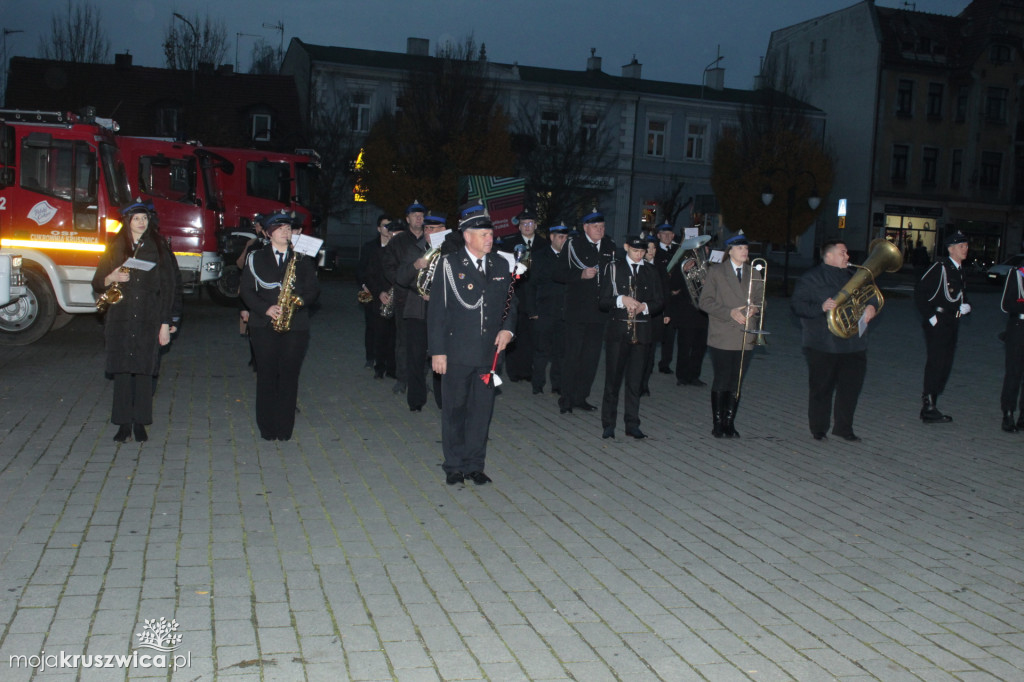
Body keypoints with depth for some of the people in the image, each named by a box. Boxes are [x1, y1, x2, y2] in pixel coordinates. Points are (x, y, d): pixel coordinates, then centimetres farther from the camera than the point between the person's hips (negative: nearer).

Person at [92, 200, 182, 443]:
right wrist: (111, 278, -11)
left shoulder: (158, 248, 6)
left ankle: (140, 423, 9)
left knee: (145, 370, -1)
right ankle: (124, 424, 7)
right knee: (122, 370, 0)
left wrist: (166, 323, -4)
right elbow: (98, 284, 13)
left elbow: (169, 287, 2)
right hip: (120, 319, 1)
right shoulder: (115, 248, 10)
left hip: (149, 320, -1)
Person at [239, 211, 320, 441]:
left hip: (296, 325, 1)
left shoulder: (302, 259, 12)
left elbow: (314, 289, 7)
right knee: (266, 375, -1)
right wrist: (266, 308, -12)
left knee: (289, 376, 0)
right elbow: (246, 290, 4)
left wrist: (299, 301, -13)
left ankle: (285, 428, 7)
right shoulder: (256, 258, 9)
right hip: (264, 324, 0)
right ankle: (267, 428, 8)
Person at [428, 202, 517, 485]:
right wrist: (437, 351, -10)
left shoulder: (500, 265, 7)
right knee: (454, 409, 7)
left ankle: (475, 465, 21)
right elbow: (437, 310, -5)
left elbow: (510, 302, 17)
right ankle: (454, 466, 21)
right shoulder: (449, 264, -4)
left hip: (489, 352, 3)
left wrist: (508, 328, -2)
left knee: (482, 409, 8)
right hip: (457, 353, -3)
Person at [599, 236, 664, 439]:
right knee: (613, 379, 0)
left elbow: (658, 302, 9)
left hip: (642, 332, 2)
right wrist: (621, 300, -17)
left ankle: (632, 424, 11)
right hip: (618, 331, -2)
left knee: (635, 380, 4)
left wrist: (645, 306, -11)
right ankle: (608, 424, 7)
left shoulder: (652, 272, 12)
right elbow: (603, 301, 1)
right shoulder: (615, 269, 5)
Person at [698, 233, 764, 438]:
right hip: (722, 337, -3)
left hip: (745, 337, 3)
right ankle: (718, 423, 7)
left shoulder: (755, 273, 14)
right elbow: (705, 301, -4)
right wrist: (730, 312, -15)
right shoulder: (716, 271, 2)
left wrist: (756, 308, -8)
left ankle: (730, 422, 15)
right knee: (721, 381, -1)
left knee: (736, 382, 6)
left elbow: (760, 299, 16)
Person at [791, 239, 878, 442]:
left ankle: (844, 428, 19)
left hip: (853, 344, 6)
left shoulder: (852, 277, 17)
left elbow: (870, 295, 20)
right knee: (821, 388, 2)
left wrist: (871, 306, -4)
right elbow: (796, 304, -9)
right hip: (822, 346, -5)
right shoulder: (811, 279, -2)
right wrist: (821, 307, -24)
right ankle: (818, 429, 15)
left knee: (852, 385, 6)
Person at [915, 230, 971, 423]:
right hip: (937, 325, -9)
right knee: (936, 365, -8)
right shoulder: (940, 267, -12)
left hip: (951, 325, 9)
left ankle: (929, 405, 19)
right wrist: (930, 316, -17)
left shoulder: (960, 271, 15)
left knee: (944, 367, 10)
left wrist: (965, 306, 5)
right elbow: (919, 292, -17)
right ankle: (928, 409, -2)